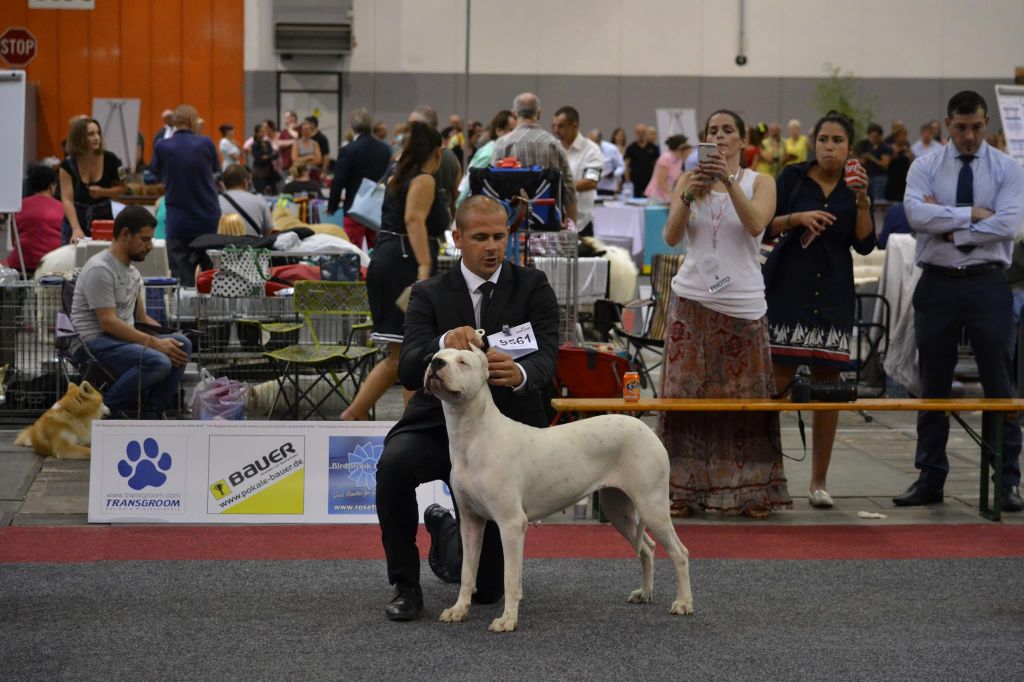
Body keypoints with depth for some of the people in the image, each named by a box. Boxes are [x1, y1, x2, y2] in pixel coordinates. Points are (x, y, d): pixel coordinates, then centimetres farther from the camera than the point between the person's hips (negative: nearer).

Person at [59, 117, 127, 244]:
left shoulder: (110, 160, -9)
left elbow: (122, 188, 5)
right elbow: (67, 200, -18)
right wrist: (76, 229, -32)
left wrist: (103, 192, -16)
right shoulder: (68, 165, -11)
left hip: (103, 221, 1)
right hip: (76, 220, -1)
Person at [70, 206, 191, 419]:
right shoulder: (100, 269, -15)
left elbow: (142, 318, 21)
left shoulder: (132, 271, 16)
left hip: (123, 338, 9)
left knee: (182, 345, -9)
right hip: (96, 342, -9)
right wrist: (154, 343, -24)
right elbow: (108, 322, -21)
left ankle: (151, 414, -4)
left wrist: (168, 338, 2)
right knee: (158, 362, -31)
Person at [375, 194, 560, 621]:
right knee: (393, 463, -37)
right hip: (439, 424, 0)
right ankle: (406, 585, -16)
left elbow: (546, 358, -18)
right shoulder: (429, 295, -2)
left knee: (486, 587, 2)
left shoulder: (533, 288, -2)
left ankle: (444, 529, 39)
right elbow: (409, 373, -16)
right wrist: (445, 343, -39)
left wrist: (519, 374, -43)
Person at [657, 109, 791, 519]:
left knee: (745, 397, -2)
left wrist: (728, 181, -23)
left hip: (742, 301, -1)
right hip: (692, 298, 1)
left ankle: (749, 492, 4)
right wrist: (689, 195, -18)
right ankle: (684, 491, 2)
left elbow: (756, 224, -14)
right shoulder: (688, 181, 9)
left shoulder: (759, 183, 5)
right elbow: (671, 236, -3)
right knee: (686, 392, -2)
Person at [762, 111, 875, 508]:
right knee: (778, 378, -8)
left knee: (828, 381, 1)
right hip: (788, 286, -2)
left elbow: (865, 245, -1)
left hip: (832, 293, 2)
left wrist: (861, 201, -12)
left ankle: (819, 481, 7)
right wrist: (797, 217, -16)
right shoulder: (793, 178, 3)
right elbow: (765, 228, 0)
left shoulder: (854, 187, 8)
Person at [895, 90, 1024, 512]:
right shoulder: (925, 168, 4)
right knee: (933, 386, 8)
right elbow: (916, 213, -14)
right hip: (938, 283, 2)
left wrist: (949, 228, -13)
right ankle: (929, 480, 17)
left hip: (986, 284, -1)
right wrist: (972, 214, -15)